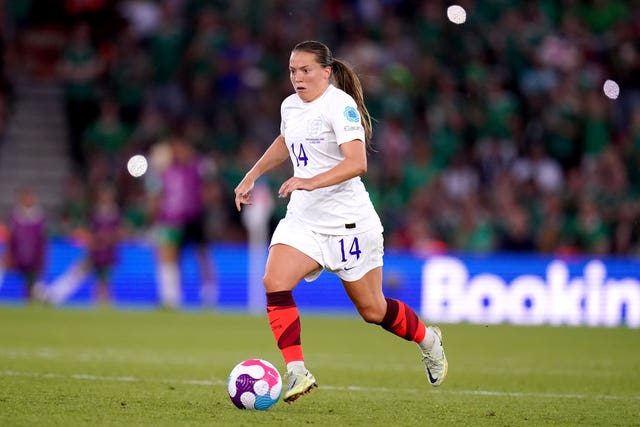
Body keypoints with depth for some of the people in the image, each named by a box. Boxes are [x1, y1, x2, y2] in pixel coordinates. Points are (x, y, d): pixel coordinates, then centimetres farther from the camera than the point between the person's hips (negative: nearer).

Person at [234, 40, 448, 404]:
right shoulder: (291, 106, 8)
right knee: (274, 283, -20)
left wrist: (311, 182, -38)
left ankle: (428, 340, 36)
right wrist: (251, 177, 27)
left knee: (372, 310, 6)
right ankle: (297, 374, -20)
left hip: (348, 221, -6)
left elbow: (357, 162, -28)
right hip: (304, 219, 6)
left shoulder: (340, 105, -16)